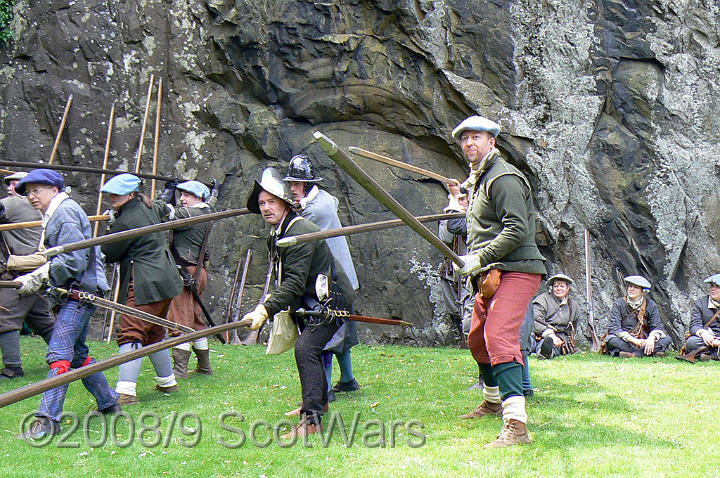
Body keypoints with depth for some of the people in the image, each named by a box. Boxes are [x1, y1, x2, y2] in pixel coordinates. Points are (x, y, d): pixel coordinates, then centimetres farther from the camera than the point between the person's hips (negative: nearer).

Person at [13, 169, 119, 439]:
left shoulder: (65, 212, -11)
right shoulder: (54, 216, 21)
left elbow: (72, 260, -20)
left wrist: (38, 278, -18)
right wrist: (34, 277, 5)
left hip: (80, 292, -11)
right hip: (73, 293, 11)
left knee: (59, 352, -15)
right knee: (77, 353, 16)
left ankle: (48, 420, -19)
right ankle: (110, 405, 27)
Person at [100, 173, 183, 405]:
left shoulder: (127, 221, -16)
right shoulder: (148, 208, 10)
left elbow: (109, 254, -8)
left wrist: (111, 226, 7)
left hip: (144, 285, -10)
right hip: (165, 280, 10)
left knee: (131, 332, -14)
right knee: (154, 334, 21)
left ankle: (126, 391, -23)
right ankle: (168, 382, 31)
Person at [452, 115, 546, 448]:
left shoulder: (503, 178, -13)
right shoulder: (477, 180, 19)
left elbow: (518, 228, -23)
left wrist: (479, 258, -22)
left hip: (515, 271, -11)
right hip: (490, 274, 11)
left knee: (499, 336, -26)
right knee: (478, 340, 22)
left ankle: (516, 424, -33)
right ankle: (493, 401, 45)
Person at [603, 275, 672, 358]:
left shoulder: (650, 305, 3)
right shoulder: (618, 304, -6)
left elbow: (657, 326, -2)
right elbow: (614, 328, -15)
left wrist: (651, 338, -26)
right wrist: (634, 341, -26)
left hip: (643, 341, 3)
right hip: (625, 342, -3)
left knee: (667, 339, -19)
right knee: (611, 340, -35)